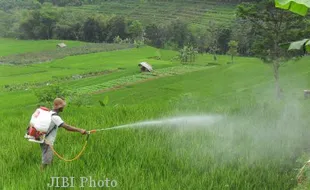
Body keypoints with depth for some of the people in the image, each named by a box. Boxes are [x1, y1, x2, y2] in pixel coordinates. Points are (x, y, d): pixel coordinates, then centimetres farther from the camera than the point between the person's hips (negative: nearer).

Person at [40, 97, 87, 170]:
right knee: (46, 162, -3)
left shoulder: (50, 113, 8)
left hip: (46, 141, 10)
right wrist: (80, 130, -32)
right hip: (47, 142, -10)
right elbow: (66, 127, -30)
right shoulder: (55, 117, -22)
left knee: (50, 158, 18)